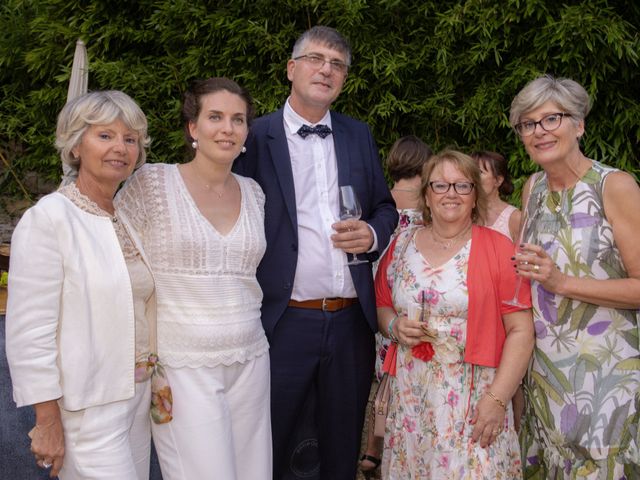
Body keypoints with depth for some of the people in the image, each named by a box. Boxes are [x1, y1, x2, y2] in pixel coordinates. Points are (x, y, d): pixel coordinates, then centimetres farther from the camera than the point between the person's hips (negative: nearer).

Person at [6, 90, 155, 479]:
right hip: (87, 407, -7)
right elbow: (29, 331, -15)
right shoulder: (48, 219, -14)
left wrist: (157, 386, 12)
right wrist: (48, 421, -14)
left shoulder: (130, 217, 7)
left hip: (138, 394, 7)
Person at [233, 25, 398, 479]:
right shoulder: (257, 137, -3)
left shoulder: (359, 135, 9)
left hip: (352, 319, 4)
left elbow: (385, 206, 15)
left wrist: (372, 233, -7)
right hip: (284, 320, -3)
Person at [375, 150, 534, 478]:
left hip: (474, 400, -3)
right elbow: (381, 306, 17)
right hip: (409, 399, 3)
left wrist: (497, 398, -14)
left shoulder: (497, 248, -5)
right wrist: (394, 326, -5)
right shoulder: (400, 246, 6)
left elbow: (521, 331, -7)